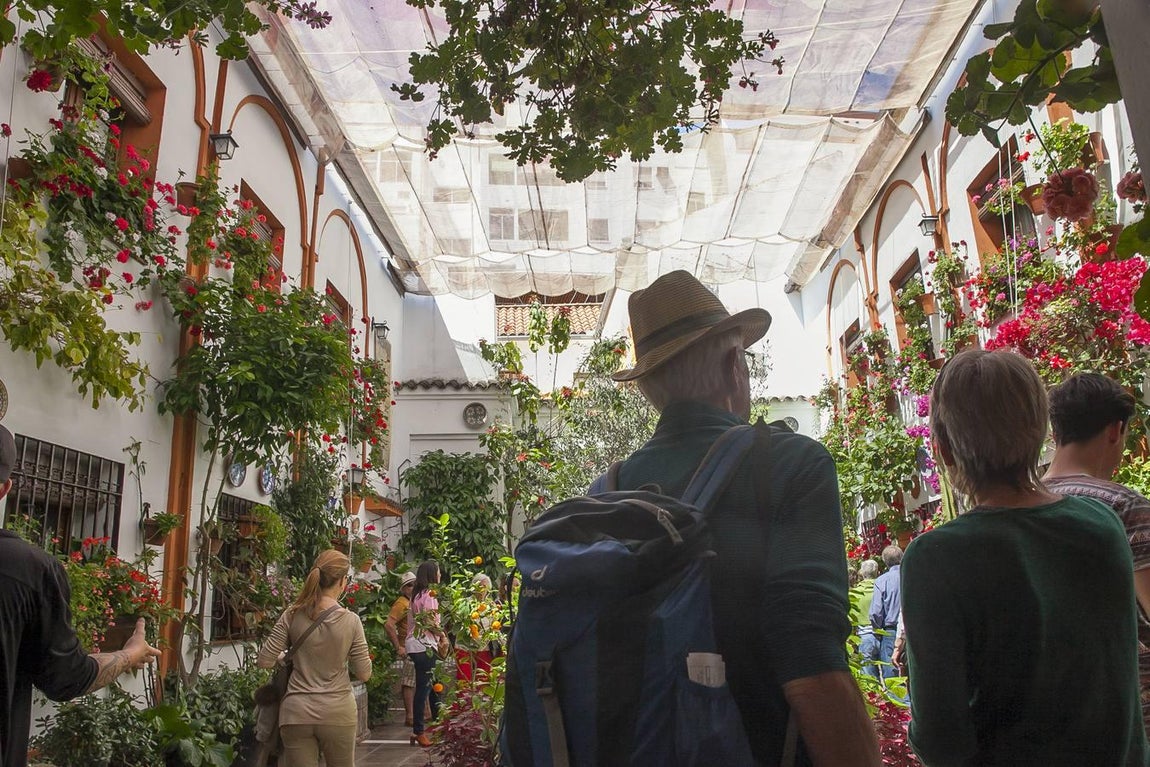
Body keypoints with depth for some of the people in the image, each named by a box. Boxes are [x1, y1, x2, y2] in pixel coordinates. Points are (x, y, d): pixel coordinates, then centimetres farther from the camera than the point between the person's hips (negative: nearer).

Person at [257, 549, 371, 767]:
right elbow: (364, 674, -4)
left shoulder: (292, 616, -5)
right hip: (338, 712, -1)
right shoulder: (350, 621, -8)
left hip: (296, 713, 1)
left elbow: (264, 661, -3)